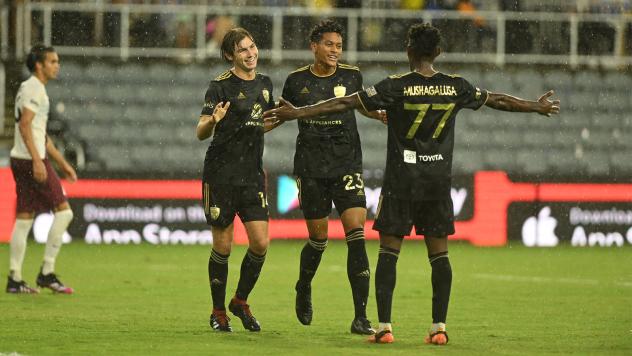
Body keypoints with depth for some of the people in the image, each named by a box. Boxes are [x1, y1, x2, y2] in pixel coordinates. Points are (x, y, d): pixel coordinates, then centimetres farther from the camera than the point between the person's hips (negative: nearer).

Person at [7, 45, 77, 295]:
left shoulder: (29, 88, 22)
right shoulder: (34, 88, -10)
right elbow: (25, 125, -20)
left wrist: (62, 163, 27)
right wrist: (37, 161, -25)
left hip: (21, 161, 10)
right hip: (31, 160, -10)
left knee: (24, 218, 8)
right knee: (63, 211, -6)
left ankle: (14, 279, 7)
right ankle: (47, 273, -6)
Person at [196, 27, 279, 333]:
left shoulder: (264, 84, 10)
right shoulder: (221, 86, -9)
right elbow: (201, 133, -15)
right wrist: (213, 121, -35)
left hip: (252, 173, 5)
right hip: (221, 173, -5)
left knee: (260, 243, -4)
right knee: (223, 246, 0)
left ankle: (240, 302, 18)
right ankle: (218, 312, 15)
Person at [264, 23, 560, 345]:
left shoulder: (397, 86, -9)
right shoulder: (455, 87, 1)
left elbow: (345, 103, -11)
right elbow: (497, 100, 16)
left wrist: (298, 113, -6)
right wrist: (537, 107, 33)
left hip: (401, 183, -3)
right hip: (438, 183, 3)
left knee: (388, 252, 2)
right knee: (438, 254, 7)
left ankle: (384, 326, -5)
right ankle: (438, 327, 3)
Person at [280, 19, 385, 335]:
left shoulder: (352, 76, 2)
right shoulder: (296, 81, 0)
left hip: (347, 166, 0)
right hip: (311, 169, 0)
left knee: (356, 235, -13)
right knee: (318, 240, 4)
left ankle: (361, 318, -14)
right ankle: (304, 288, 40)